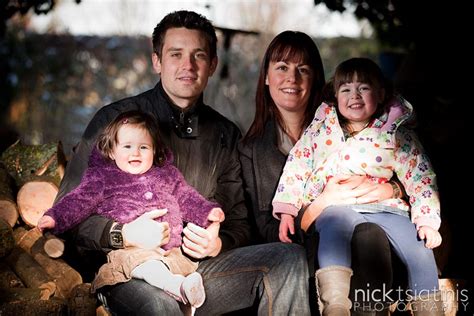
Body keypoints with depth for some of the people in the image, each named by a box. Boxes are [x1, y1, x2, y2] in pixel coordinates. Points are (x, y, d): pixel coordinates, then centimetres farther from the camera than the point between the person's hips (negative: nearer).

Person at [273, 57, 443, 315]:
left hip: (383, 205, 1)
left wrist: (427, 221, -8)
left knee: (418, 244, -25)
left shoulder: (396, 133, 8)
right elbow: (297, 165, 12)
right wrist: (287, 209, 2)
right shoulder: (321, 127, 13)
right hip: (335, 204, -1)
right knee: (335, 223, -37)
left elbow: (420, 177, 5)